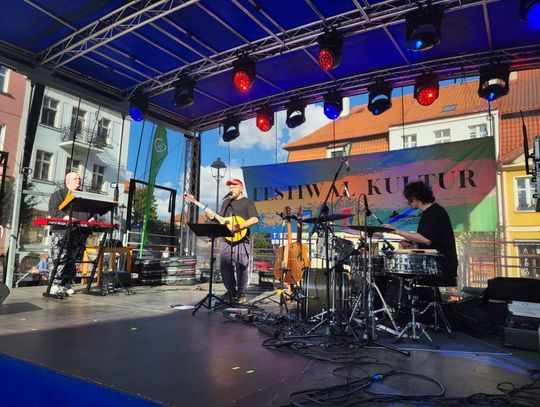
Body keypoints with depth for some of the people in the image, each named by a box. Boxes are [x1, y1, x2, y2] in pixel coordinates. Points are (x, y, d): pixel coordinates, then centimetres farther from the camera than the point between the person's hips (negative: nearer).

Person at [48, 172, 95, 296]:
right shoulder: (59, 194, 6)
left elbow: (92, 212, 23)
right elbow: (53, 210, -7)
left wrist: (92, 219, 1)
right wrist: (65, 217, -24)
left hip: (79, 234, 5)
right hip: (62, 232, -5)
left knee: (72, 261, 6)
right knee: (59, 259, -9)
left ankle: (68, 285, 12)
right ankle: (55, 285, -5)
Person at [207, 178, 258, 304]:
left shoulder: (247, 202, 1)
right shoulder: (226, 202, 20)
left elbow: (254, 219, -13)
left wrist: (238, 227, -21)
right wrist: (213, 218, 0)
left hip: (241, 240, -6)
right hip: (226, 240, 6)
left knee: (241, 268, -5)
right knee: (224, 267, 6)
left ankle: (241, 294, 8)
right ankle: (231, 291, 21)